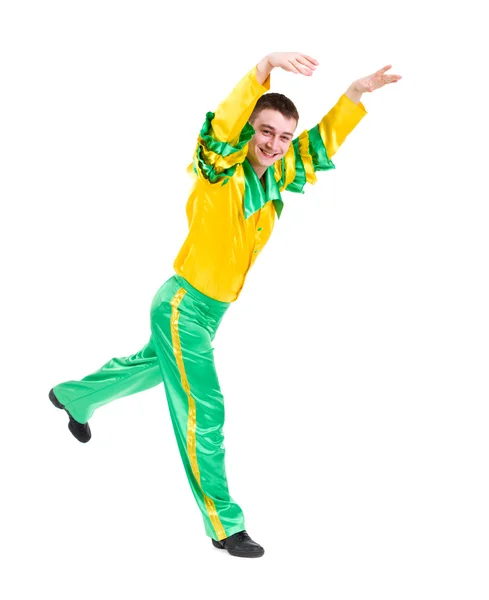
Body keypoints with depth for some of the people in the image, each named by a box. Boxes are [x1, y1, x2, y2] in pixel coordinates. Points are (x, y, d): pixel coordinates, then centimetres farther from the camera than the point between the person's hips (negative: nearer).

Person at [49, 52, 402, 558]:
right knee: (203, 412, -5)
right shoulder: (221, 169, -21)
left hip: (215, 308, 9)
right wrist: (265, 68, -57)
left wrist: (357, 93, -5)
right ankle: (224, 526, 4)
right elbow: (225, 123, -41)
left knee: (151, 367, 30)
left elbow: (321, 142, 9)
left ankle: (74, 397, 56)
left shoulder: (275, 177, -2)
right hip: (184, 305, -9)